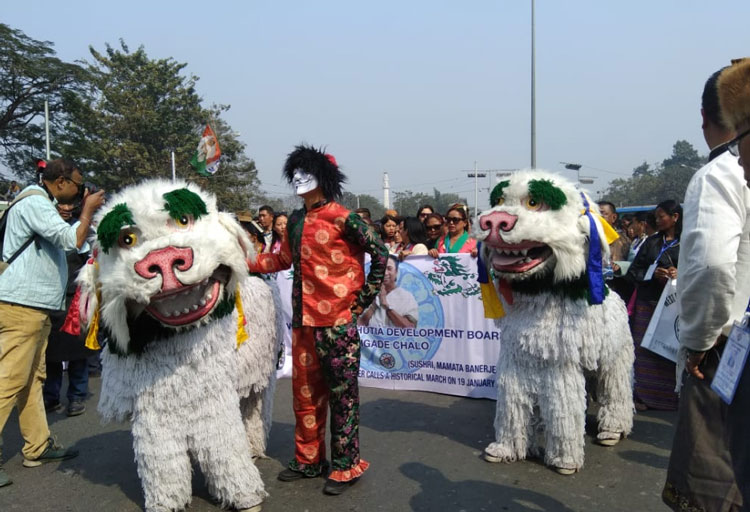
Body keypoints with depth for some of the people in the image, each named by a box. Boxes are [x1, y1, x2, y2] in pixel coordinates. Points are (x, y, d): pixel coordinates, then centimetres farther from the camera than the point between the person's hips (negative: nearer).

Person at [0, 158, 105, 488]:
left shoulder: (41, 203, 20)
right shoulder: (34, 203, -13)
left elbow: (64, 239, 21)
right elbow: (72, 240, -21)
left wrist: (85, 211, 13)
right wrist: (88, 209, -7)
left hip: (35, 305, 11)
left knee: (32, 379, 12)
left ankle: (37, 447, 19)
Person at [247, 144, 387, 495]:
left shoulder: (341, 218, -9)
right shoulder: (295, 221, 12)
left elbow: (379, 252, -7)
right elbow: (283, 259, 22)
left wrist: (365, 298, -6)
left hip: (338, 321, -7)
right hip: (304, 320, 7)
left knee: (341, 394, 3)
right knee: (304, 392, 15)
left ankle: (345, 466, 17)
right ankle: (308, 460, 30)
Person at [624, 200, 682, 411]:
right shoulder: (651, 242, 14)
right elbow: (633, 272, 9)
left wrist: (681, 274, -17)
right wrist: (652, 274, -9)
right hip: (648, 301, 3)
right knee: (645, 347, 1)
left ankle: (672, 395, 7)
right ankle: (644, 395, 9)